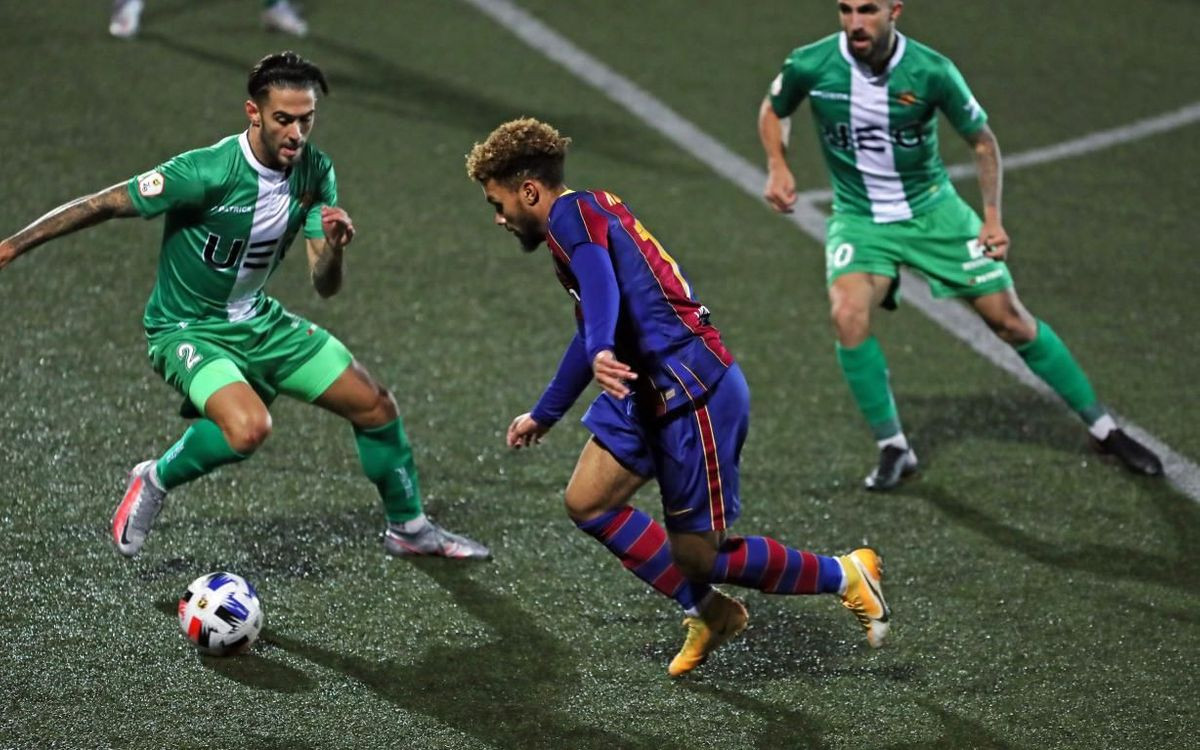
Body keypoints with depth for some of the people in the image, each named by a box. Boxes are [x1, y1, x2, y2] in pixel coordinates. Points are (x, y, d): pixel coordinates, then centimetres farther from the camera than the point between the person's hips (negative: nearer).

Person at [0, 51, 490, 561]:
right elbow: (105, 205, -20)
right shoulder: (206, 172, -28)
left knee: (376, 407, 7)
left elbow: (325, 286, -6)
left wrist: (334, 248, -30)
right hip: (187, 330, -7)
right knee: (250, 427, -34)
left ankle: (408, 528, 32)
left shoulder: (315, 173, -8)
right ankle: (155, 480, -4)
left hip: (259, 321, 7)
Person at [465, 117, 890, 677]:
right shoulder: (582, 220, 22)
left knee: (697, 555, -4)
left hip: (695, 392, -10)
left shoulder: (572, 212, -9)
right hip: (651, 394, 10)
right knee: (587, 503, 3)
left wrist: (601, 353, -51)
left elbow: (600, 280, -32)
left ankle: (843, 576, 15)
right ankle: (706, 612, 14)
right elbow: (588, 335, 35)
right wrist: (543, 416, 45)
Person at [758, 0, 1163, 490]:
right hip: (859, 219, 0)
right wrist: (777, 167, -10)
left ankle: (1104, 429, 17)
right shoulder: (810, 66, -16)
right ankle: (893, 448, -9)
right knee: (848, 313, -27)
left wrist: (992, 217, -8)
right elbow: (773, 110, 7)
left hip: (933, 211, 0)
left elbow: (981, 139, -2)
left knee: (1009, 319, 0)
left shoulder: (931, 72, -18)